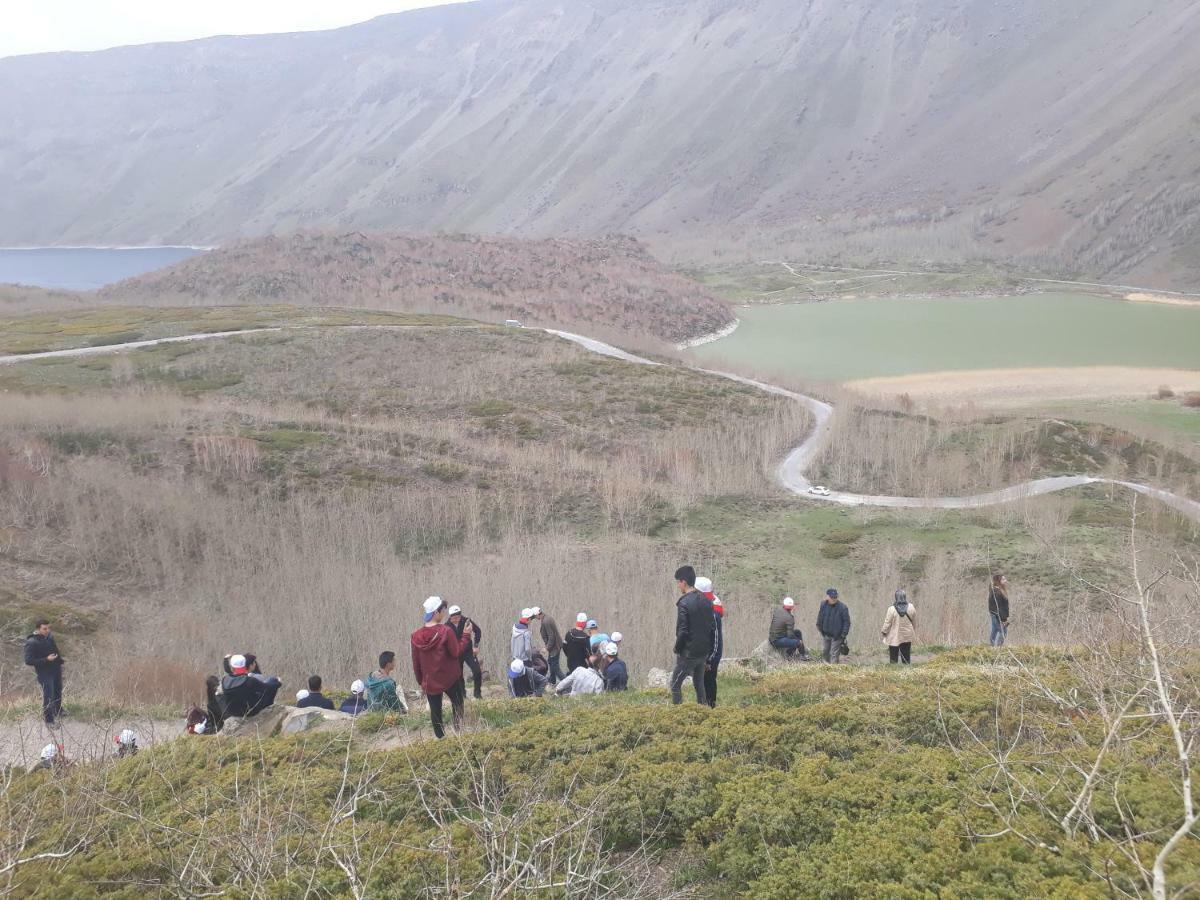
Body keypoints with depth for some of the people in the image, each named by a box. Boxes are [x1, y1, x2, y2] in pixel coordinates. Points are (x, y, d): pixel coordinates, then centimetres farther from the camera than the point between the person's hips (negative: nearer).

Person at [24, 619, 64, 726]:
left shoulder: (50, 637, 0)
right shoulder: (31, 643, -22)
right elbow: (28, 661, -23)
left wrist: (60, 661, 14)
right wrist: (46, 660, -28)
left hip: (56, 669, 7)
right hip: (44, 672, -7)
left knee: (58, 692, 22)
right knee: (48, 696, -5)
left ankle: (58, 712, 43)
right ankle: (48, 720, 7)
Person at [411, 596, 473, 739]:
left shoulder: (416, 636, -2)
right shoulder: (446, 631, -18)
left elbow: (416, 663, 4)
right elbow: (457, 653, -14)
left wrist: (420, 682, 15)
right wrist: (466, 635, -6)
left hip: (429, 682, 3)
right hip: (450, 678, -3)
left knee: (435, 711, 11)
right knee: (458, 705, 19)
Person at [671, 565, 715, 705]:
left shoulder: (684, 603, -17)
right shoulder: (706, 601, 6)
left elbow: (682, 631, -19)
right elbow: (712, 628, 9)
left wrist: (677, 649, -4)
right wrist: (709, 650, 15)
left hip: (688, 652, -7)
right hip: (704, 652, 7)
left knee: (675, 684, 1)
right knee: (699, 683, 17)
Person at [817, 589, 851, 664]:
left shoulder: (842, 607, -13)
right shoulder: (823, 605, 0)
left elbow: (847, 621, -9)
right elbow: (820, 618, 13)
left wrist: (844, 633, -13)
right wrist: (819, 629, 11)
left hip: (837, 635, -5)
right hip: (826, 634, 5)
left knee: (834, 654, -6)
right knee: (826, 652, 16)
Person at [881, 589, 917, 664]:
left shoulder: (892, 609, -19)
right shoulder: (911, 607, -9)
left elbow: (887, 623, -11)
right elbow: (914, 622, 4)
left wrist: (884, 631, 7)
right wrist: (914, 631, 21)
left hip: (894, 638, -3)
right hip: (907, 636, 3)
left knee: (893, 658, 6)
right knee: (906, 657, 14)